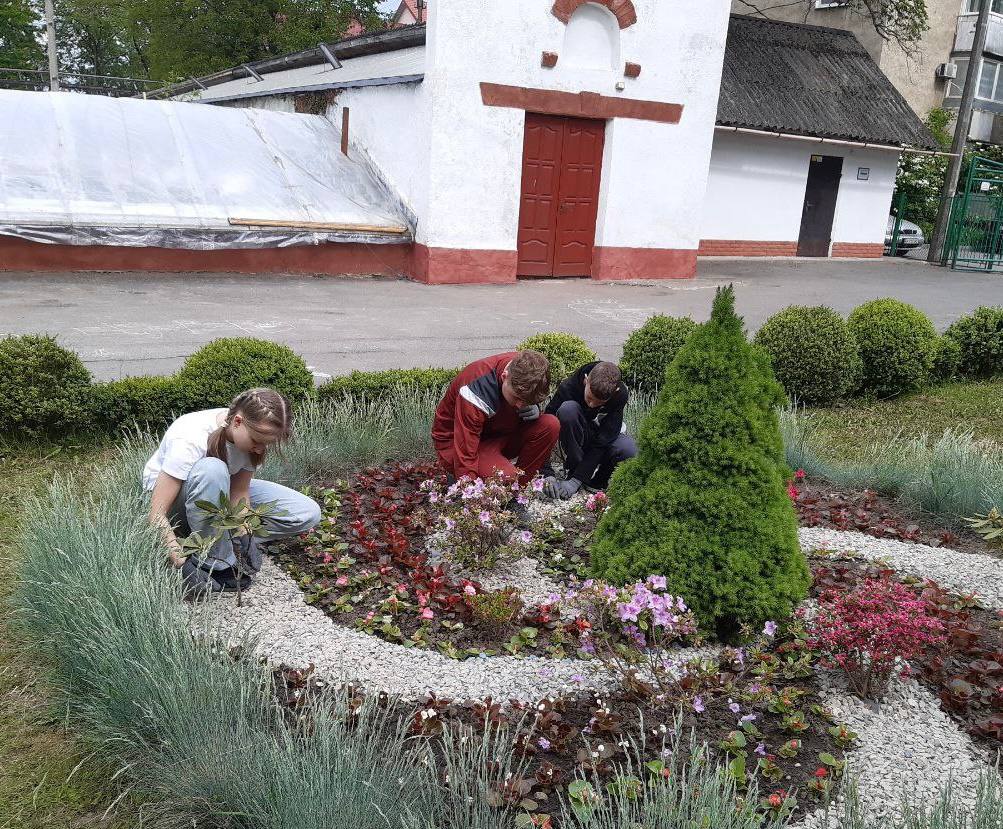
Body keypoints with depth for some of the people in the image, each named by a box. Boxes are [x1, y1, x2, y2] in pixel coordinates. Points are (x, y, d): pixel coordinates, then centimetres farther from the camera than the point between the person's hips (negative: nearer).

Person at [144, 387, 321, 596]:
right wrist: (183, 562, -44)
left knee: (308, 513, -12)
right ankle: (217, 563, -24)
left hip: (221, 491, 5)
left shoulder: (254, 433, -19)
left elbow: (240, 493, -13)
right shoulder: (190, 439, -35)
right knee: (212, 469, -43)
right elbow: (157, 516, -35)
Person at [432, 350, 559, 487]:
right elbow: (465, 457, -34)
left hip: (501, 433, 7)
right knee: (506, 476, -36)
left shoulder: (525, 374, -15)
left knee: (551, 425, -20)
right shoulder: (476, 394, -34)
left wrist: (535, 411, -15)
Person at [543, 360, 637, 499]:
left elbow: (601, 442, -29)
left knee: (628, 450, -34)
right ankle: (573, 469, -20)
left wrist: (575, 480, -34)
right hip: (576, 438, 0)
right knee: (568, 409, -34)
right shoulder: (568, 388, -30)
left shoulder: (621, 394, -27)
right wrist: (548, 474, -40)